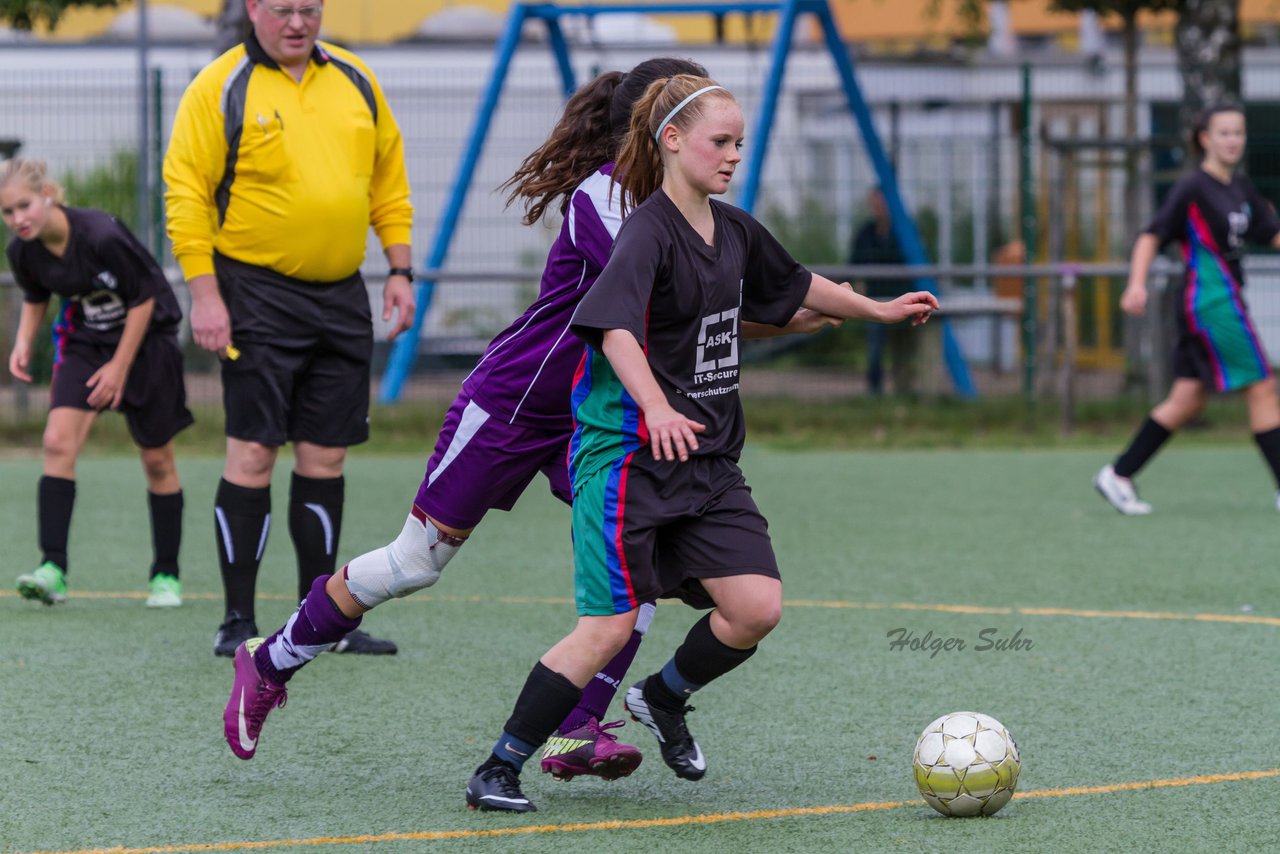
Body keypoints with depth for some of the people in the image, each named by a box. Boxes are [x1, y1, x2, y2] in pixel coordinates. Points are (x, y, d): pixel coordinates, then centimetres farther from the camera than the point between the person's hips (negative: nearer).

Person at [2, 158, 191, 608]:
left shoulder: (102, 236, -29)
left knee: (157, 461, 4)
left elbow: (143, 299, -18)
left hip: (145, 339, -4)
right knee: (58, 442, -17)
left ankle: (166, 574, 18)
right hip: (85, 342, 4)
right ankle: (53, 569, -21)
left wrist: (120, 367, -15)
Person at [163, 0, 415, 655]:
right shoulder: (220, 88, -6)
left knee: (325, 455, 8)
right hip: (258, 295, -5)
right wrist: (204, 294, -14)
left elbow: (389, 179, 17)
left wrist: (400, 269, 10)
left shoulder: (355, 81, 10)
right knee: (253, 452, -7)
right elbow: (186, 191, -8)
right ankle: (237, 623, -2)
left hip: (342, 297, 5)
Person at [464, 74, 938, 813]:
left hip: (709, 457, 7)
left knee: (757, 607, -5)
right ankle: (498, 771, -1)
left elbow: (793, 286, 30)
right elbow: (614, 324, -31)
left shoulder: (734, 232, 10)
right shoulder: (650, 231, -15)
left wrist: (877, 310, 38)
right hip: (628, 455, -7)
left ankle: (664, 698, 23)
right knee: (610, 627, -12)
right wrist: (656, 407, -46)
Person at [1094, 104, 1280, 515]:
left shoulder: (1240, 188, 14)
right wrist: (1137, 284, -26)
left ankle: (1118, 474, 13)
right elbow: (1152, 236, -14)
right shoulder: (1193, 188, -11)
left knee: (1188, 401, 9)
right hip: (1211, 300, -9)